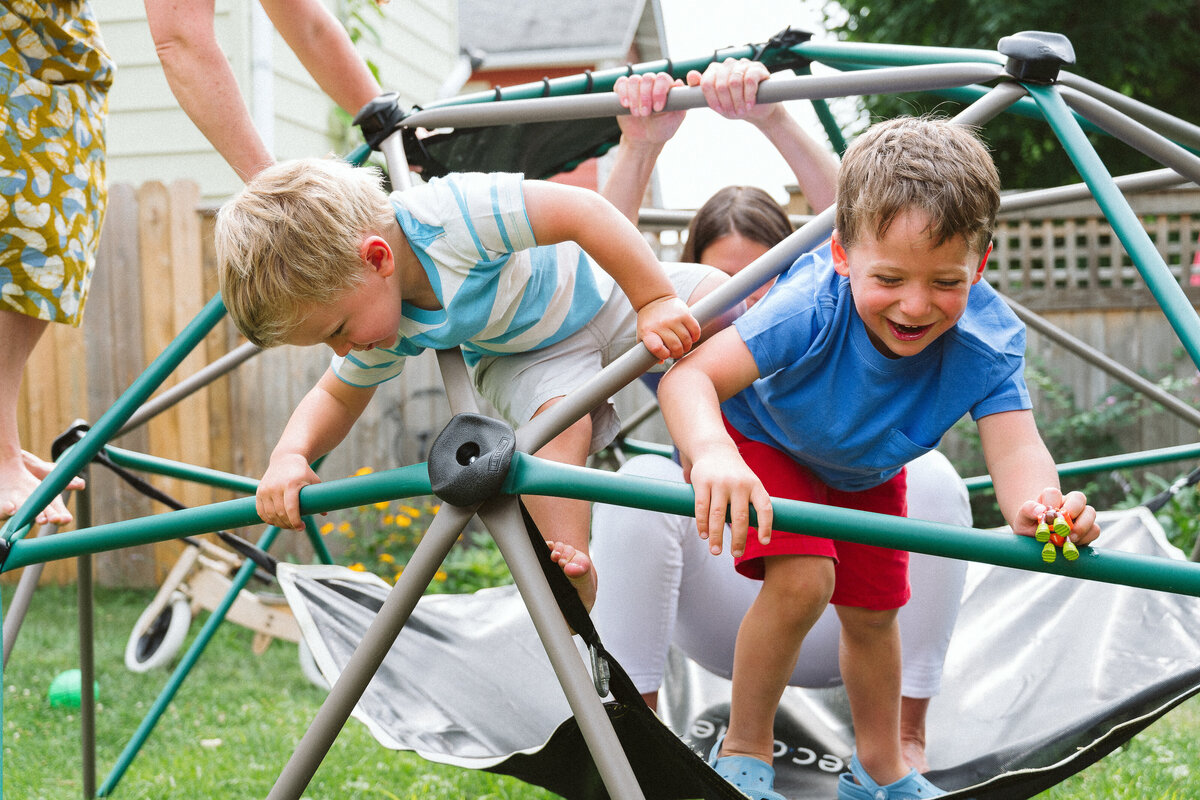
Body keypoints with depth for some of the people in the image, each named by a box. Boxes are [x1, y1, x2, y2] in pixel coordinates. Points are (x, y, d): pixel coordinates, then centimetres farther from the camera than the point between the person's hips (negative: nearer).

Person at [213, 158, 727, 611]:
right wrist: (291, 454, -23)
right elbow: (337, 397, -2)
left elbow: (583, 210, -41)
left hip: (601, 294, -2)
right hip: (521, 355, 2)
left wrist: (656, 302, -40)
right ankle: (576, 588, -29)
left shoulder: (450, 214, -42)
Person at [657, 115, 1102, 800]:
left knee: (872, 611, 10)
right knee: (802, 580, -25)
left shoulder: (989, 339, -33)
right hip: (761, 442, -4)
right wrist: (712, 455, -70)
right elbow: (690, 376, -48)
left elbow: (1015, 444, -43)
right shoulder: (812, 307, -43)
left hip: (865, 472, 4)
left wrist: (1037, 505, -68)